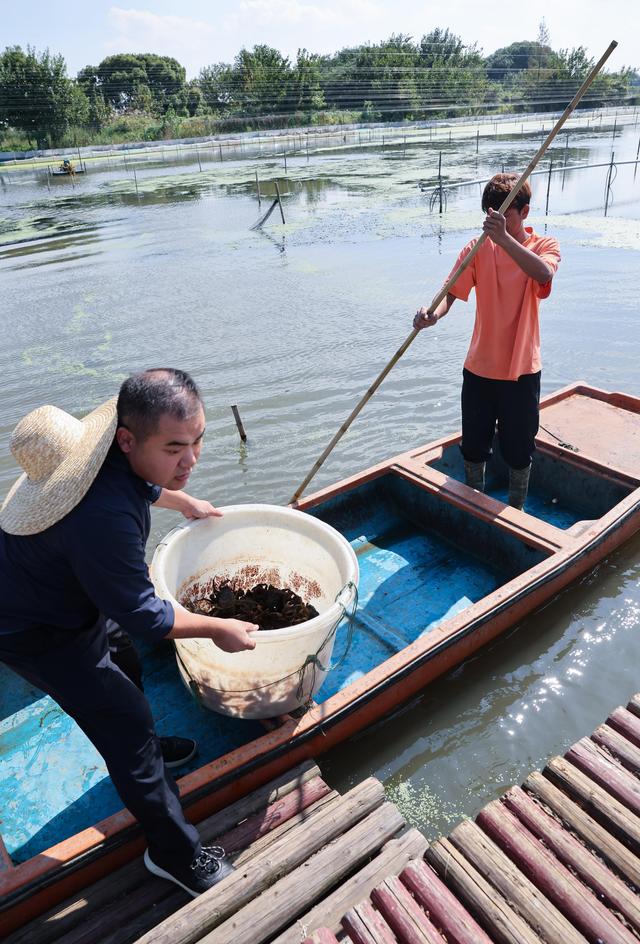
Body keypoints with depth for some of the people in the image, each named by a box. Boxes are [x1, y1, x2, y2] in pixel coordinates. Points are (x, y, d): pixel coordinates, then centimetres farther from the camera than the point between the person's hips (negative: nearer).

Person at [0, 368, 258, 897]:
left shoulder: (124, 447, -16)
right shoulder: (104, 517, -44)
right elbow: (142, 616, -29)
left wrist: (185, 503, 27)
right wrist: (218, 629, -15)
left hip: (72, 591, 9)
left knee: (125, 669, 27)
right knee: (127, 720, 0)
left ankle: (139, 752, 57)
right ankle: (176, 854, 22)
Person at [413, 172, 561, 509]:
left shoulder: (544, 245, -6)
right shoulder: (477, 249, -1)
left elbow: (543, 273, -30)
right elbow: (451, 292, -15)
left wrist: (503, 238, -41)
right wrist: (432, 314, -37)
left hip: (521, 369, -2)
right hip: (479, 367, 2)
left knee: (518, 449, 12)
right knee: (473, 444, 15)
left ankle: (516, 509, 36)